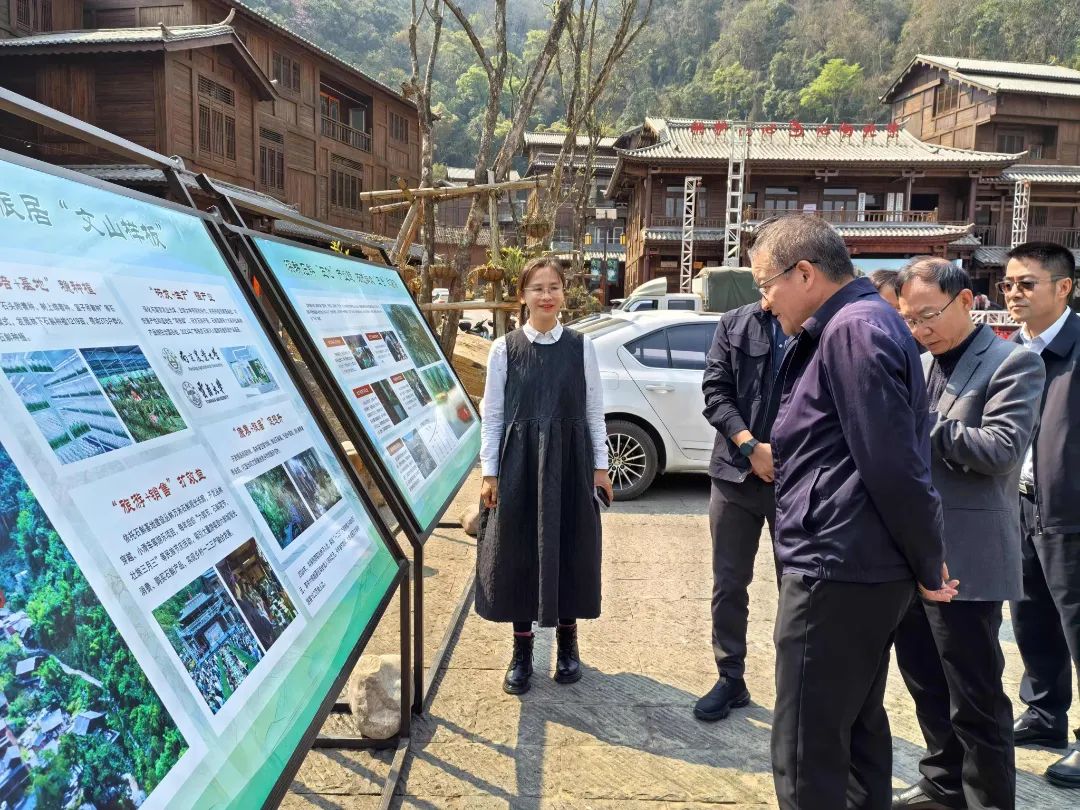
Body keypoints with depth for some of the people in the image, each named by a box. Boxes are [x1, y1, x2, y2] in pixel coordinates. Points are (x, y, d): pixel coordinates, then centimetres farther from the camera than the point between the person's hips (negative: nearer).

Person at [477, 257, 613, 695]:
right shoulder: (504, 348, -1)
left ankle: (567, 641, 28)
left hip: (570, 462, 1)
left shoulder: (581, 346, 1)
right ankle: (522, 648, 21)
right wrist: (489, 472, -2)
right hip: (519, 462, 0)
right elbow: (492, 414, 1)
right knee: (518, 551, 6)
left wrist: (600, 465, 4)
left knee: (570, 549, 9)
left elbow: (594, 411, 5)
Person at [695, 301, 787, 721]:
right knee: (728, 584, 10)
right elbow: (715, 390, -1)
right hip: (737, 473, 2)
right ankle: (730, 679, 25)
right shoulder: (734, 324, 6)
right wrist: (752, 447, -12)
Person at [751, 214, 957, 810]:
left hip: (838, 570, -11)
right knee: (858, 726, 22)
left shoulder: (854, 330, -17)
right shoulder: (854, 324, 15)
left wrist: (928, 566, -10)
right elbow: (890, 461, 19)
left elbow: (894, 466, -20)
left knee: (806, 753, -1)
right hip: (864, 567, 11)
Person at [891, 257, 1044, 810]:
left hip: (964, 559, -7)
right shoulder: (918, 367, 12)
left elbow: (1000, 449, -21)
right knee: (925, 683, 20)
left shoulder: (1013, 364, -8)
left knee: (975, 697, 6)